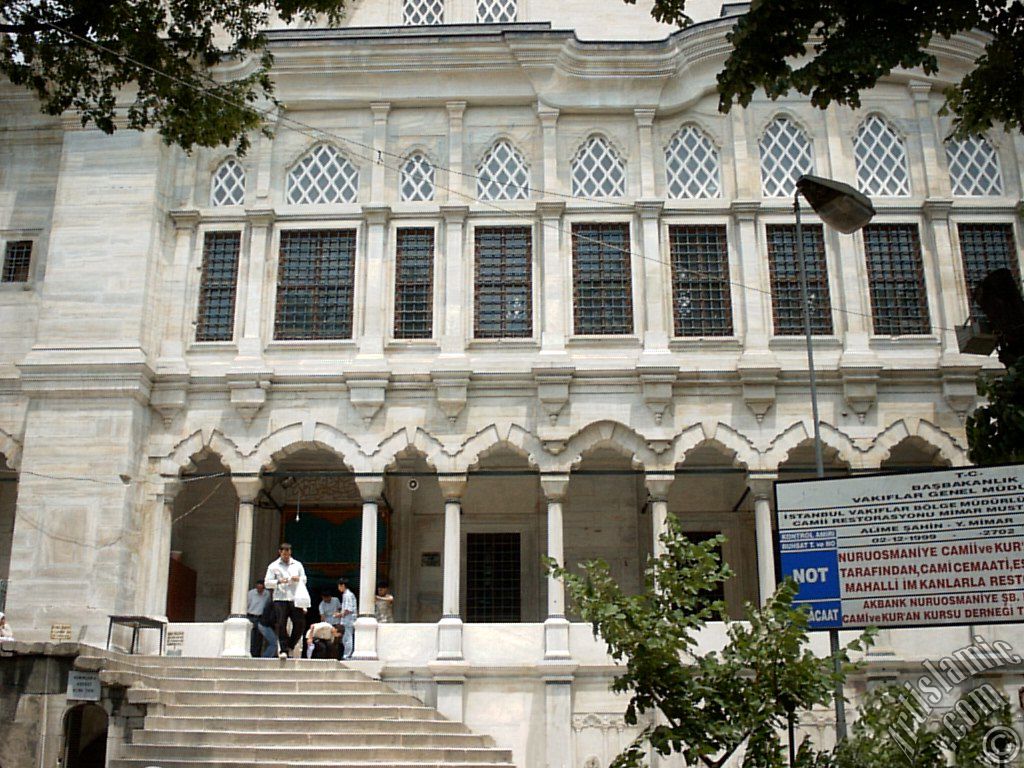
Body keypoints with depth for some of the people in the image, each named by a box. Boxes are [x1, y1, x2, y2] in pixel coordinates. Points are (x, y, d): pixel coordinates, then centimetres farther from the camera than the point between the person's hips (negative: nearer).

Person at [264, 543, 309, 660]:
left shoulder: (297, 565, 16)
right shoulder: (273, 566, 9)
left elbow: (304, 580, 19)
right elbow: (267, 582, 3)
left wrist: (298, 579, -4)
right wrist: (279, 582, -14)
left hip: (295, 598, 2)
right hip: (280, 599, -2)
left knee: (300, 623, -4)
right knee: (281, 624, -7)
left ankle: (290, 646, 14)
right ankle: (283, 649, -1)